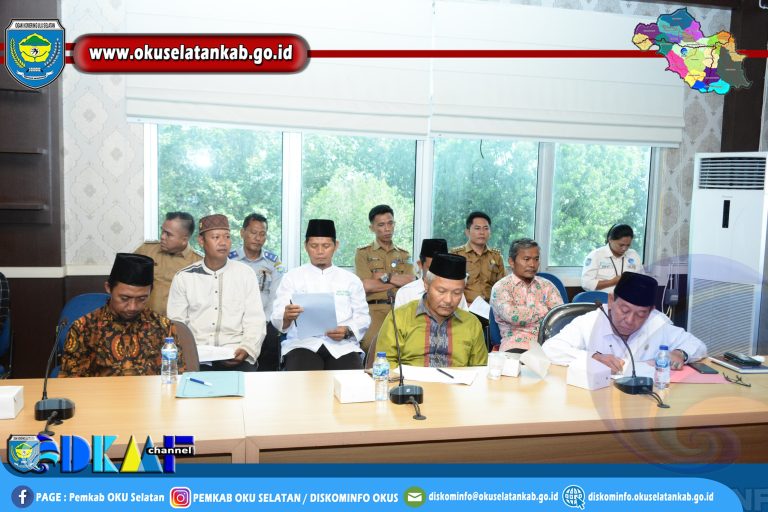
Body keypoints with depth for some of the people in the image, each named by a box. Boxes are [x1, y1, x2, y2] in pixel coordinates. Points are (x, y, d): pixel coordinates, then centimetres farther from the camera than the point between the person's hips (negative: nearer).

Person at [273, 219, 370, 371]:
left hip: (342, 345, 2)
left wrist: (347, 331, -11)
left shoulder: (351, 279, 16)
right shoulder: (291, 277, 11)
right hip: (303, 344, -1)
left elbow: (363, 317, 11)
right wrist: (287, 317, -25)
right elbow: (278, 319, 0)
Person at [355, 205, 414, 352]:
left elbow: (412, 282, 4)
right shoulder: (363, 253, 10)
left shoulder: (404, 255, 21)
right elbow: (366, 285, -5)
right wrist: (400, 281, 2)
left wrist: (385, 276, -4)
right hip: (374, 309, -2)